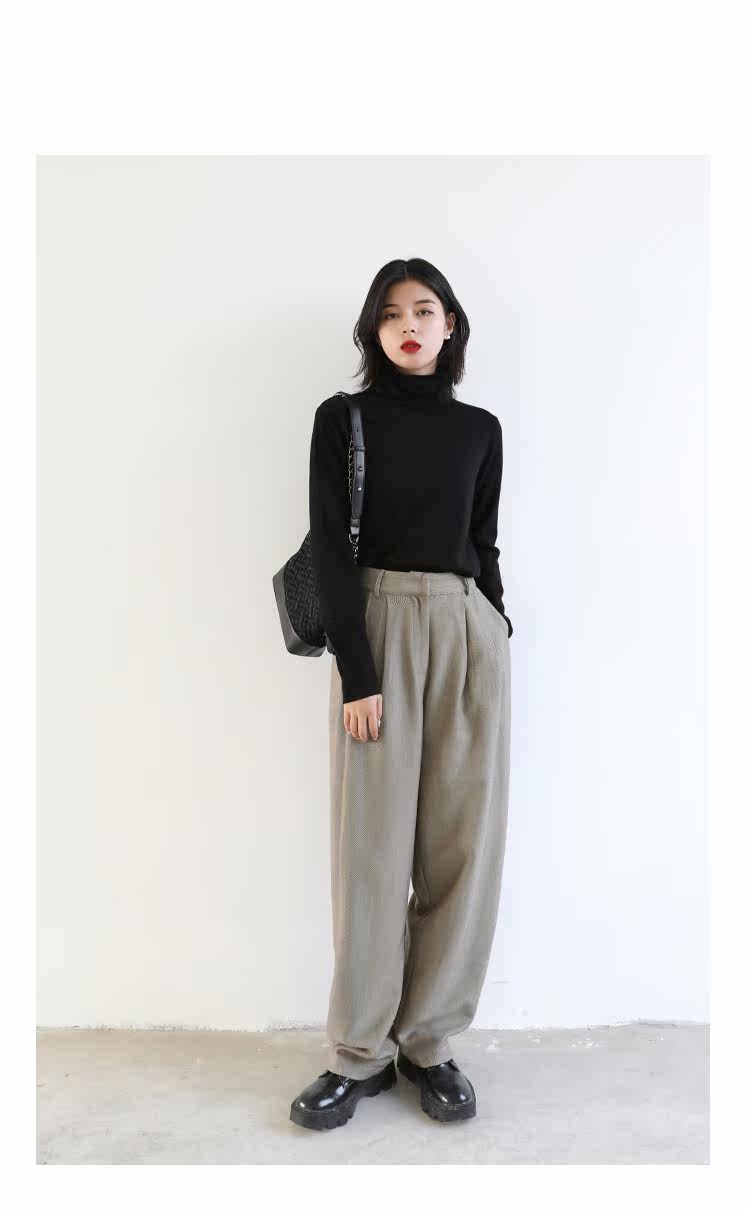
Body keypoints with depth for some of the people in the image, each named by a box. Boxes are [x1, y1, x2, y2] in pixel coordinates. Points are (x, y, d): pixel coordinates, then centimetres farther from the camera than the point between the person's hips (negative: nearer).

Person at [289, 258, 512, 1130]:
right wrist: (357, 672, -13)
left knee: (462, 839, 3)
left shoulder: (480, 429, 13)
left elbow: (484, 545, 16)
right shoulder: (342, 419, 4)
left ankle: (430, 1040, 18)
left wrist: (496, 634, 8)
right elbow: (331, 548, -5)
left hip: (470, 632, 3)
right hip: (378, 629, -3)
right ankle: (360, 1052, 13)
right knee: (373, 842, -1)